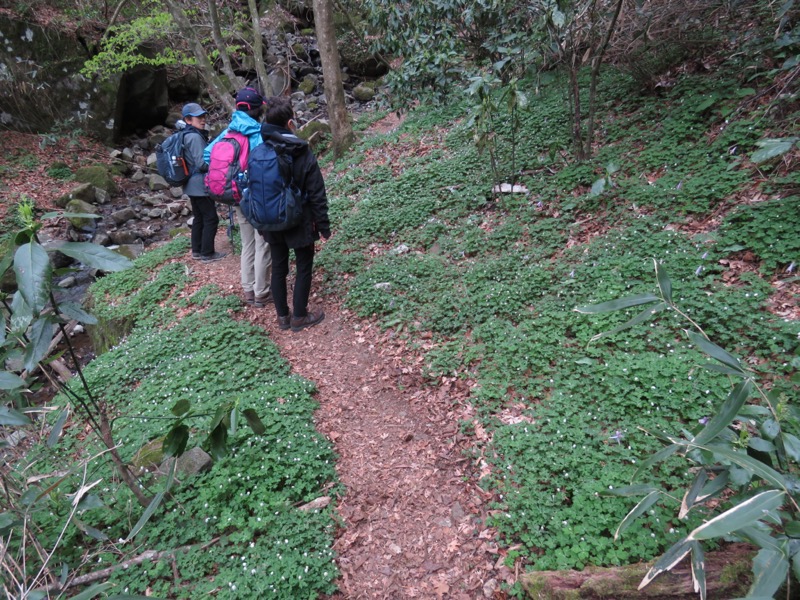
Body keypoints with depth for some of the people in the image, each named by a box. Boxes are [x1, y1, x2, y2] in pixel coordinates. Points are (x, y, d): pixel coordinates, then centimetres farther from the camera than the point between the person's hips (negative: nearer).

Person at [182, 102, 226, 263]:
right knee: (211, 218, -2)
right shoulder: (195, 137, -18)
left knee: (199, 218, 16)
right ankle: (207, 254, 3)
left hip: (192, 185, 10)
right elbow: (201, 163, -22)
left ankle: (197, 251, 23)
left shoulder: (187, 135, 13)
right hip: (201, 185, -10)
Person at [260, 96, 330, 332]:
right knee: (304, 268, 10)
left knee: (278, 268, 15)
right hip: (300, 223, -4)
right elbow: (317, 195, -15)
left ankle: (283, 316, 25)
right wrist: (324, 226, -5)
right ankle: (299, 317, 17)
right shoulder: (303, 154, -17)